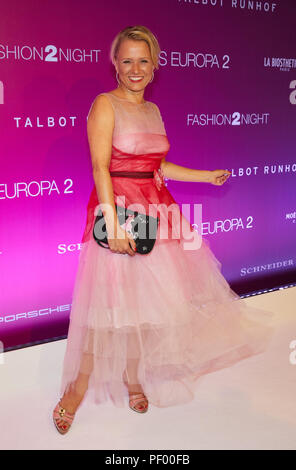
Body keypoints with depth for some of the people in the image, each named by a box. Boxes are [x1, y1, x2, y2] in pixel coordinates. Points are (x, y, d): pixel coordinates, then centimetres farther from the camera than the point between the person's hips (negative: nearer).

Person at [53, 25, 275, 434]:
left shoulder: (153, 110, 14)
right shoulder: (105, 105, -8)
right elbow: (100, 168, -16)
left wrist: (208, 176, 23)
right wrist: (113, 222, -26)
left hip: (156, 209, 7)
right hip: (118, 208, -7)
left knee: (146, 297, 11)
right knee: (110, 302, -3)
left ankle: (132, 380, 29)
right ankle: (77, 389, 15)